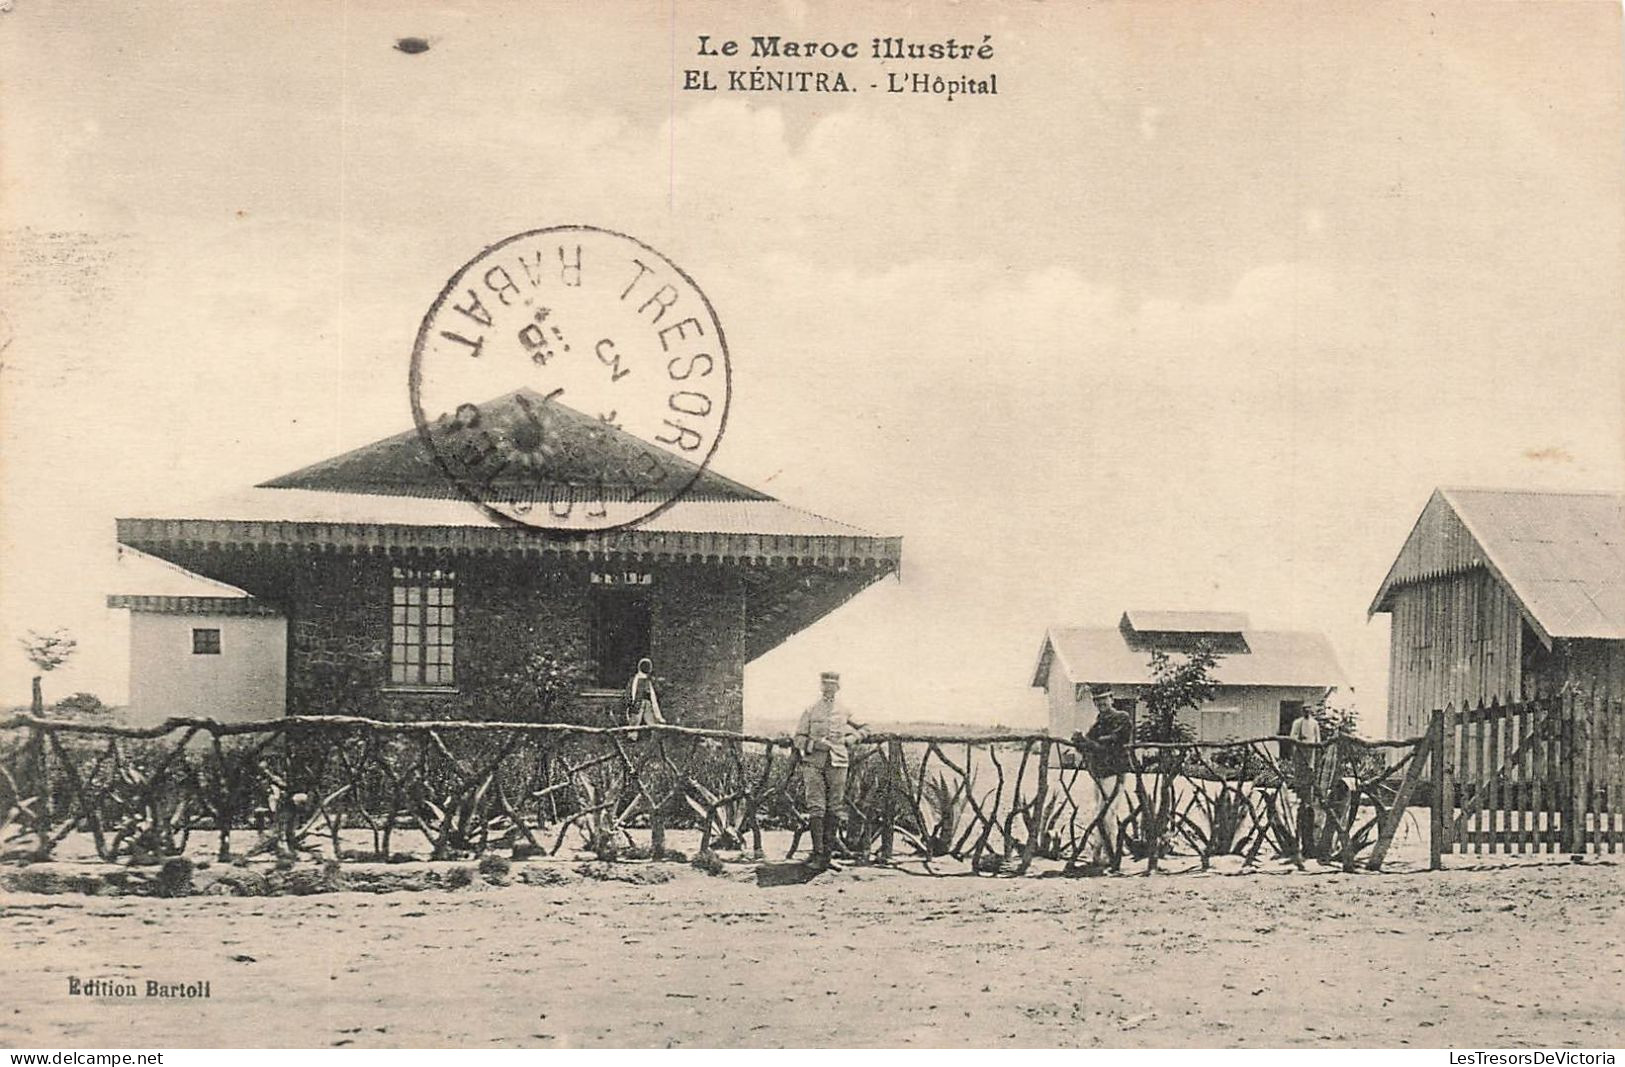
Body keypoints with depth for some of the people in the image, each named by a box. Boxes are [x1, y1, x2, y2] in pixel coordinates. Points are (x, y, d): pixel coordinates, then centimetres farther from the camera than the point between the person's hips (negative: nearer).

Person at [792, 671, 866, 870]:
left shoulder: (845, 711, 10)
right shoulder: (810, 710, 6)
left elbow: (860, 730, 23)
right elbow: (798, 738, 5)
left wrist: (848, 740, 4)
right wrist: (815, 744, -12)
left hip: (837, 763, 2)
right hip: (814, 762, -2)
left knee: (835, 808, 2)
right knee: (816, 807, -9)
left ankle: (828, 852, 8)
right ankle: (817, 853, -8)